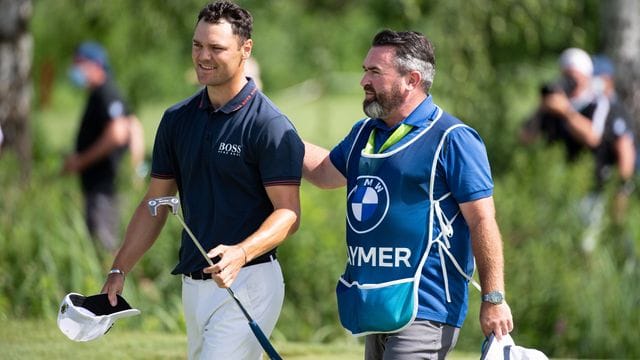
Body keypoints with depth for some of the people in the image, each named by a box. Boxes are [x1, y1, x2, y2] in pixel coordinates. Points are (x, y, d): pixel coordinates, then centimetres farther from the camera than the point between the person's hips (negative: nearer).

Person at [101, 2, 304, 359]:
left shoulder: (270, 125, -10)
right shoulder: (178, 119, 11)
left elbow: (288, 213, -15)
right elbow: (155, 203, 16)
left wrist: (241, 253, -32)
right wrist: (120, 271, 9)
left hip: (247, 281, -7)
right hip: (194, 285, 7)